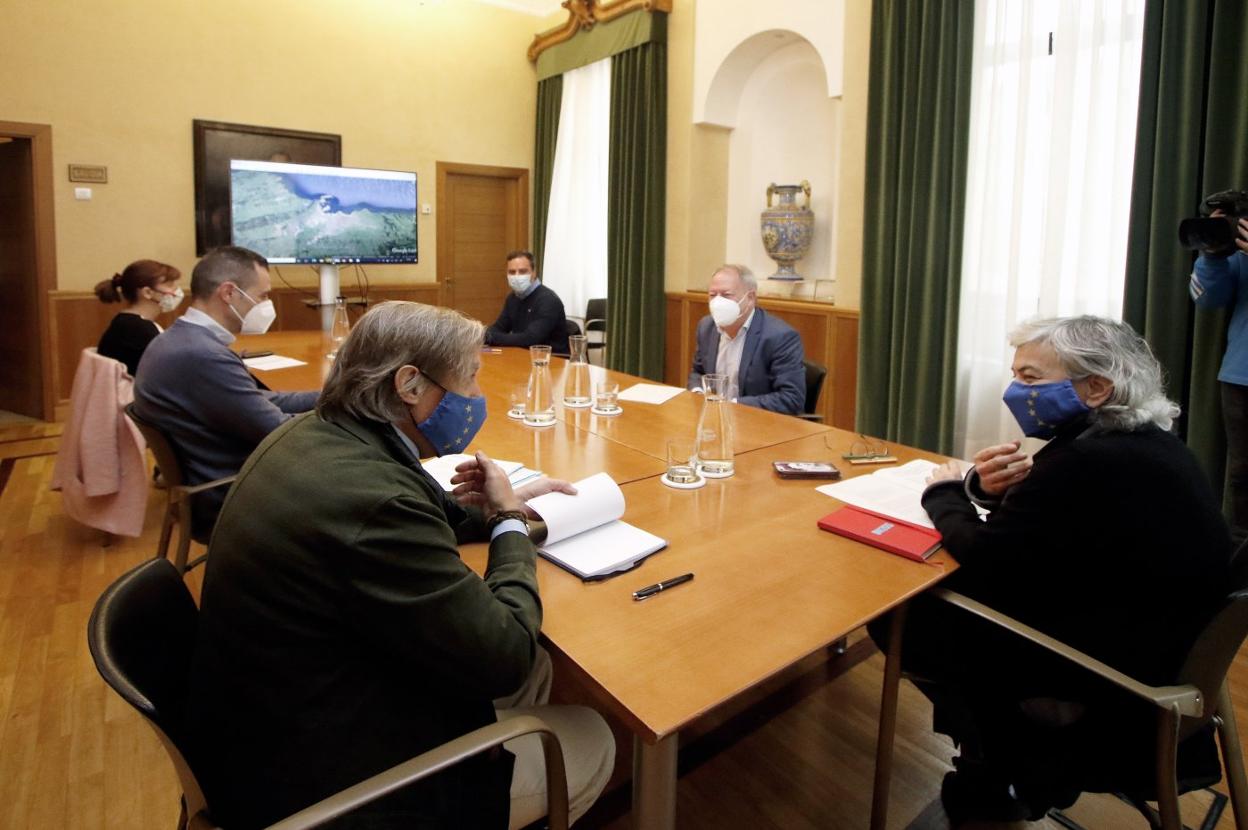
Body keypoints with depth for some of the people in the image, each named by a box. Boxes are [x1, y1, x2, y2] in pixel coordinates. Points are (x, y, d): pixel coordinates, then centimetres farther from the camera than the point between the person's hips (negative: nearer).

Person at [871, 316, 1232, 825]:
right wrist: (987, 488, -9)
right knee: (945, 597, 12)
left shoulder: (1090, 463, -29)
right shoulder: (1143, 443, 4)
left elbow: (986, 557, -21)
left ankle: (1013, 776, 18)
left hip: (1118, 680, -10)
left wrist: (945, 494, -3)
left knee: (897, 619, -4)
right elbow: (1037, 507, 12)